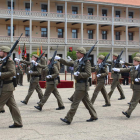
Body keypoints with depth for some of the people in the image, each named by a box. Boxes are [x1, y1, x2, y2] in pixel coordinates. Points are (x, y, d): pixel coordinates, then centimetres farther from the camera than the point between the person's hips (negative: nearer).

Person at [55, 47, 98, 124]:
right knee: (86, 101, 15)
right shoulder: (76, 62, 12)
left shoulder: (86, 62, -13)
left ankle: (68, 119, -4)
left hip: (82, 85, -9)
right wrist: (59, 59, 13)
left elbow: (88, 74, -18)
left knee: (75, 102, -7)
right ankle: (94, 116, 25)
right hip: (78, 84, 9)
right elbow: (67, 63, 22)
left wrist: (78, 74, -22)